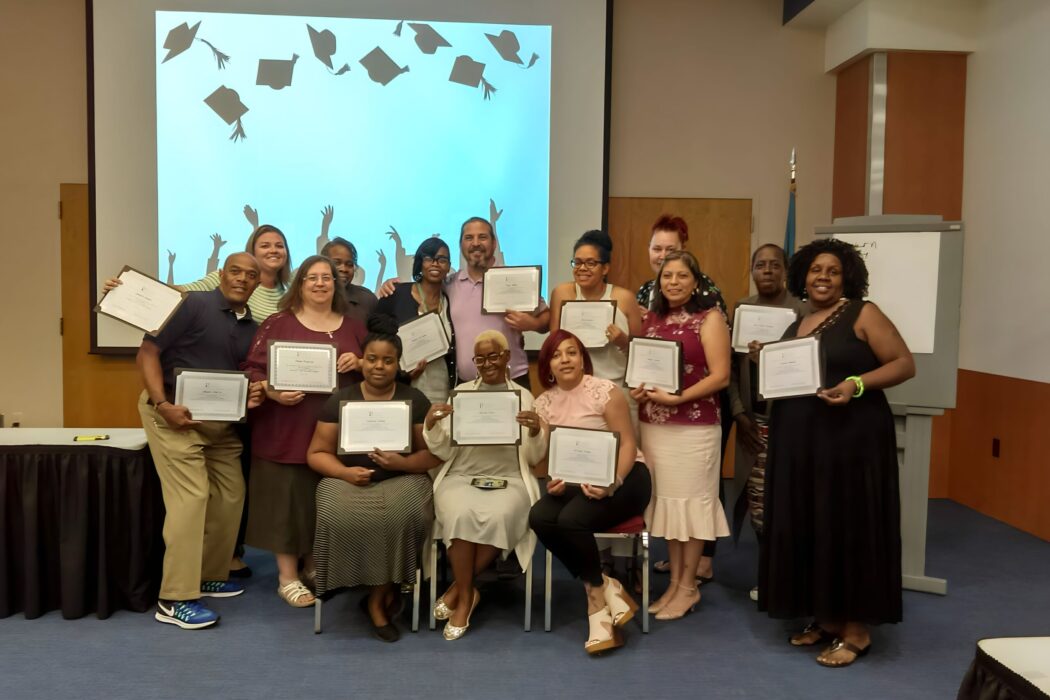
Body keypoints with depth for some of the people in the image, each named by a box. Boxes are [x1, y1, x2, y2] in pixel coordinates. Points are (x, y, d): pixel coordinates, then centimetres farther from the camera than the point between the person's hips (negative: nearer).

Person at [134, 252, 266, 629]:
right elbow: (148, 352, -15)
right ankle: (175, 599, -6)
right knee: (190, 497, -13)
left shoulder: (252, 327, 9)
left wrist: (251, 395, -4)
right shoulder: (193, 304, -11)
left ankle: (210, 576, 29)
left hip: (221, 419, 8)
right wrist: (163, 404, -25)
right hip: (176, 413, -8)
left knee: (230, 496, 11)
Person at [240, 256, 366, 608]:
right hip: (286, 430, -3)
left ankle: (314, 566, 28)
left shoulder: (353, 326, 12)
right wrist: (271, 392, -20)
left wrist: (359, 364, -7)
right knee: (286, 499, 1)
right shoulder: (277, 323, 1)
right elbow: (252, 369, -3)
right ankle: (288, 577, 12)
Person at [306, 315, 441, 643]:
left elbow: (434, 454, 5)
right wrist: (345, 472, -12)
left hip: (402, 479, 0)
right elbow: (317, 453, 8)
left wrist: (403, 462, -15)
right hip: (348, 481, 1)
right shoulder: (340, 400, 8)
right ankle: (386, 591, -10)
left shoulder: (415, 399, 7)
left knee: (404, 514, -34)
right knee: (340, 515, -33)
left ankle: (377, 599, -11)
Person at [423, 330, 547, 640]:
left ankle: (459, 589, -11)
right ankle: (466, 594, -12)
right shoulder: (461, 392, 13)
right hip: (461, 477, 1)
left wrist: (536, 432, -13)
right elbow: (444, 452, 9)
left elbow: (534, 458, 7)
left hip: (509, 481, 0)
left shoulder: (524, 396, 10)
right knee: (462, 514, -33)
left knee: (497, 516, -34)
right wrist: (431, 426, -11)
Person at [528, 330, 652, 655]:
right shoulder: (543, 403, 7)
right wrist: (555, 480, -15)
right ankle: (606, 590, -13)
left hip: (625, 477, -5)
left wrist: (613, 483, -28)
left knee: (571, 519, -31)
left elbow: (627, 444, -11)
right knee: (539, 518, -25)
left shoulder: (604, 391, -9)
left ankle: (597, 596, -4)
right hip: (576, 482, 5)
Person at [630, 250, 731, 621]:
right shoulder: (650, 319, 12)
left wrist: (676, 398, -19)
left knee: (690, 500, 2)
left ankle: (688, 586, 14)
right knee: (665, 500, 10)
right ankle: (674, 582, 21)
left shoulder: (710, 318, -4)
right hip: (652, 424, 5)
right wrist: (637, 390, -2)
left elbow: (720, 376, -11)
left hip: (694, 426, -5)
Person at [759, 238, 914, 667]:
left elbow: (904, 364, -9)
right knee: (808, 528, 9)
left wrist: (857, 384, -23)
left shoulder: (862, 314, -4)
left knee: (849, 527, -1)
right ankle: (826, 618, 22)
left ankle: (856, 631, 9)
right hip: (799, 440, 6)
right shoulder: (793, 323, 13)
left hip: (850, 437, -6)